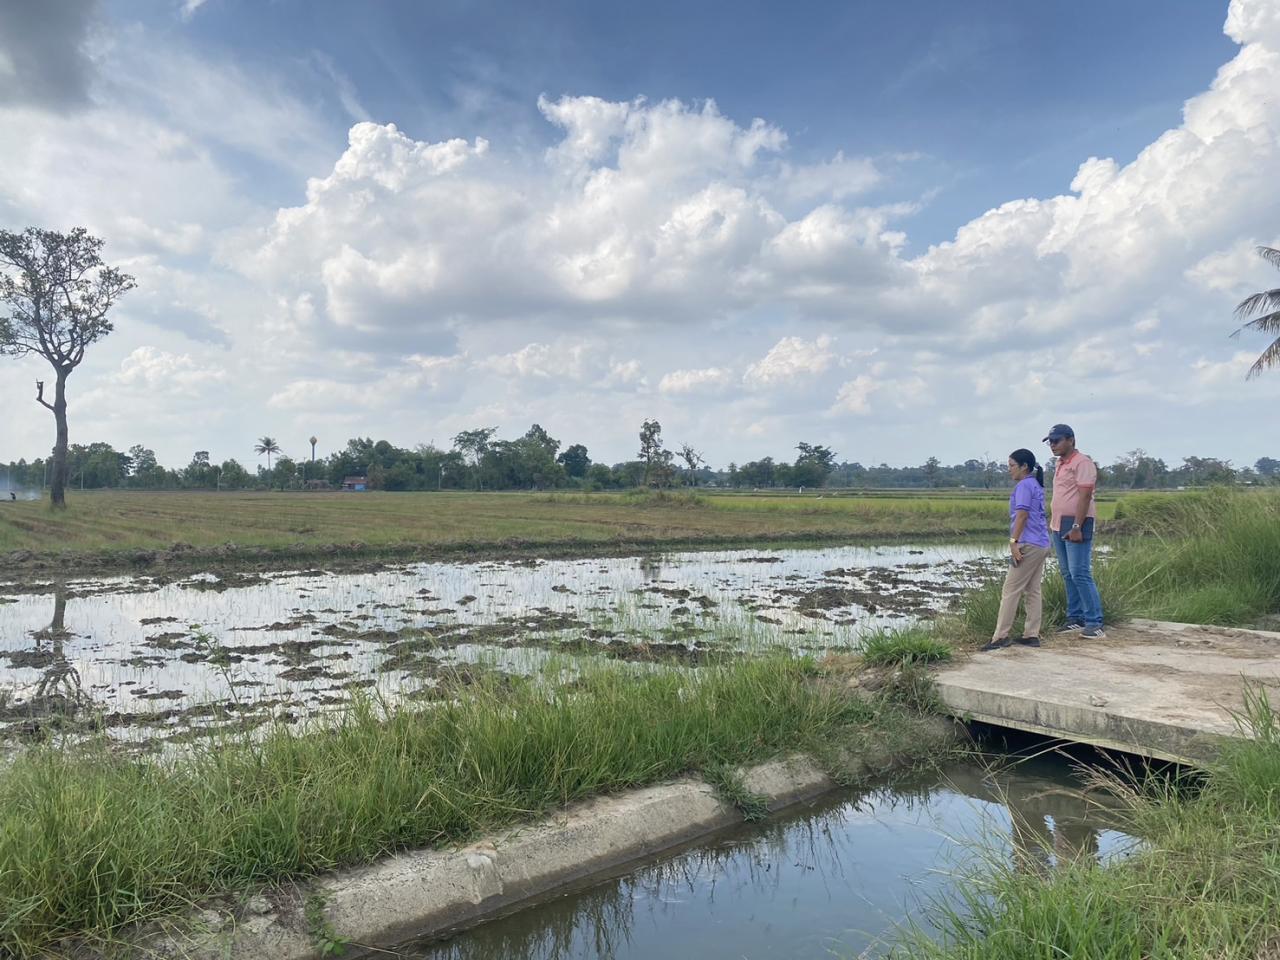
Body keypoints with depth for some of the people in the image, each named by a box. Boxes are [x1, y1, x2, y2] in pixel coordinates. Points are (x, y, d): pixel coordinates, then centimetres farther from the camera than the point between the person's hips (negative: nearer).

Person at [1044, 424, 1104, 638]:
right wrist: (1052, 524, 18)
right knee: (1068, 575, 10)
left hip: (1076, 526, -9)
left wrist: (1077, 527, -22)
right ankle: (1075, 618, 16)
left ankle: (1095, 623, -8)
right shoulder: (1060, 465, 18)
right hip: (1059, 526, 9)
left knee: (1080, 574, -12)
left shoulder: (1082, 463, -10)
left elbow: (1085, 496, -17)